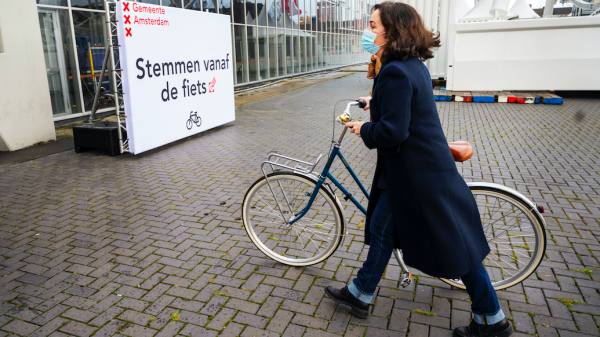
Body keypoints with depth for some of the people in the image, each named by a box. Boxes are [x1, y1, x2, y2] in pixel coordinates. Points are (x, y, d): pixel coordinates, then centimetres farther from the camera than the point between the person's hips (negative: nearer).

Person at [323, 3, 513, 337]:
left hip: (419, 174, -10)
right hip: (408, 169, 10)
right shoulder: (415, 65, 9)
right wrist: (378, 102, 24)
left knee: (455, 244, 4)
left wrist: (363, 129, -10)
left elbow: (391, 132, -28)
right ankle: (360, 294, 33)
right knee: (381, 228, 17)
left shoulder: (395, 73, -23)